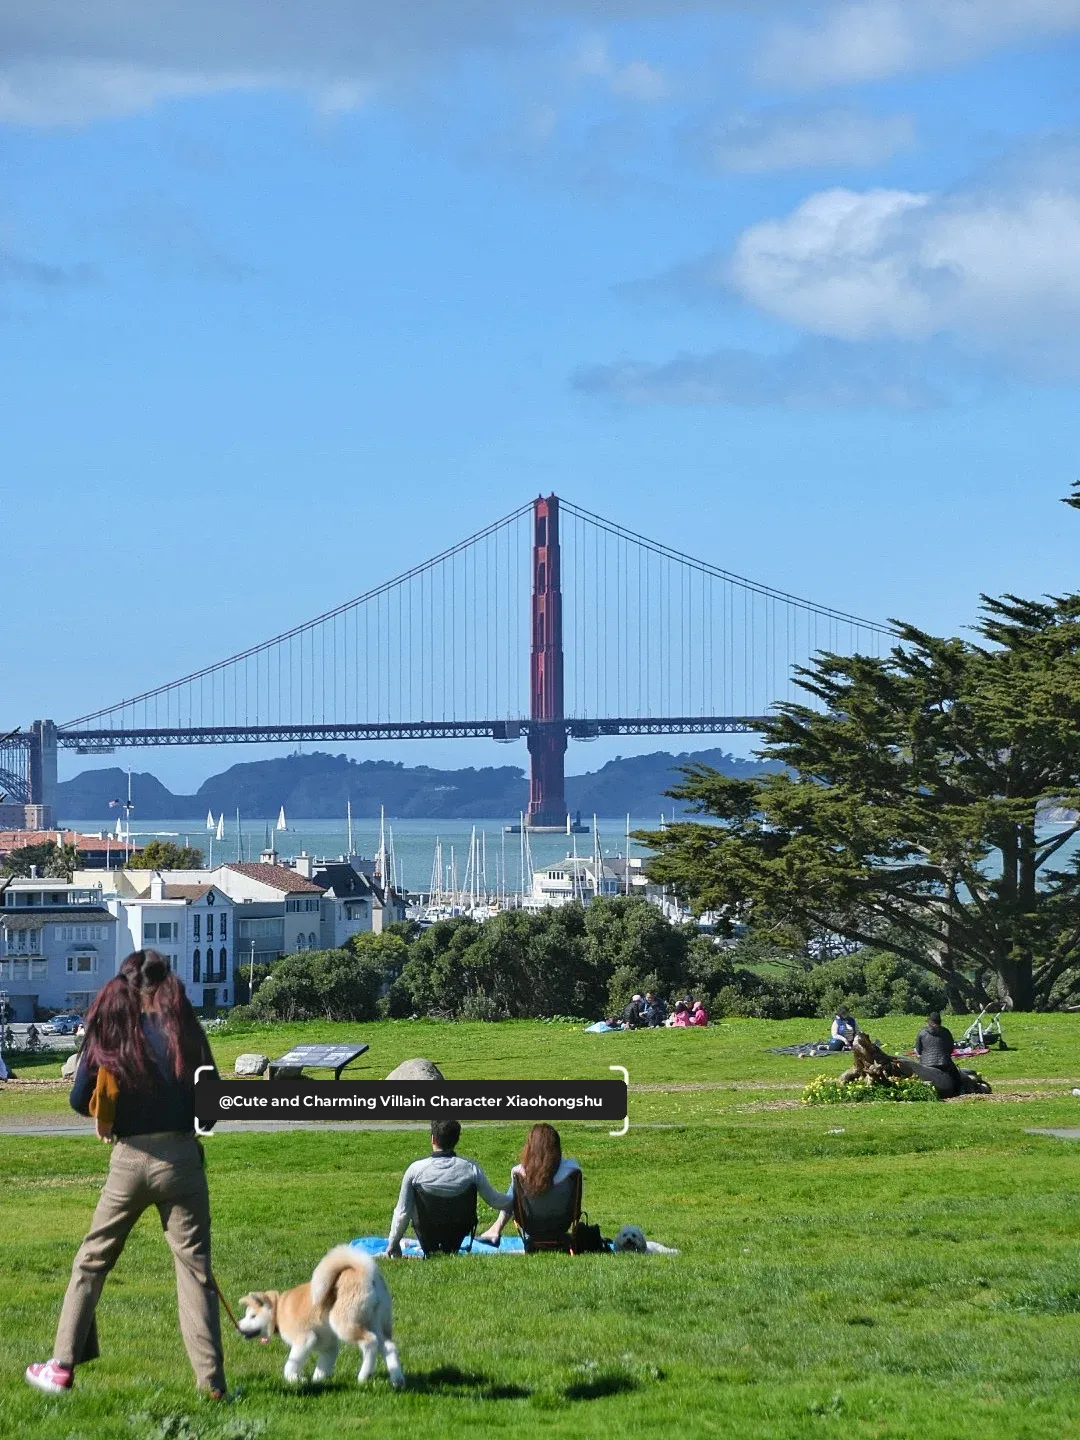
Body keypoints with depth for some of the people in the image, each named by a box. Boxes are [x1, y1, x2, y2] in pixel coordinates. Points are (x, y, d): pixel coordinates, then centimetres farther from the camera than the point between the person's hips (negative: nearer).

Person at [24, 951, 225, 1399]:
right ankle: (211, 1380, 0)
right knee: (194, 1266, 3)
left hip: (129, 1160, 1)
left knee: (92, 1260, 15)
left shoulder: (109, 1032, -1)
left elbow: (80, 1100, -2)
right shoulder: (182, 1030, -3)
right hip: (181, 1157, -1)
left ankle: (62, 1366, 16)